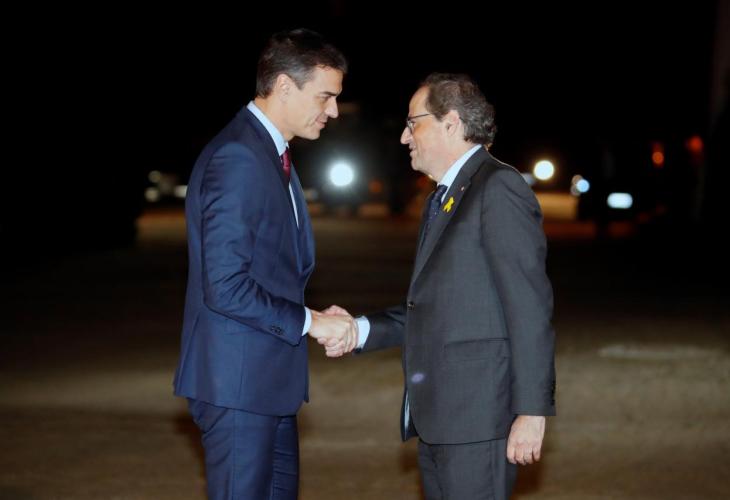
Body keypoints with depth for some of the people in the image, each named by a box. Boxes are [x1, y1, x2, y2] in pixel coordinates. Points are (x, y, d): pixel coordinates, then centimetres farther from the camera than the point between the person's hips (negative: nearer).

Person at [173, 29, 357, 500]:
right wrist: (308, 321, -16)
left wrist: (322, 319, 5)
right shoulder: (236, 158, -18)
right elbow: (225, 287, -23)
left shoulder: (273, 155, 15)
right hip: (237, 379, -10)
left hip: (268, 377, 10)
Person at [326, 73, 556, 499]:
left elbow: (530, 306, -16)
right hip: (438, 417, 9)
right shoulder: (444, 198, 19)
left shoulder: (498, 188, -11)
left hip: (478, 416, -9)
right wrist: (361, 329, 3)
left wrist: (532, 410, -19)